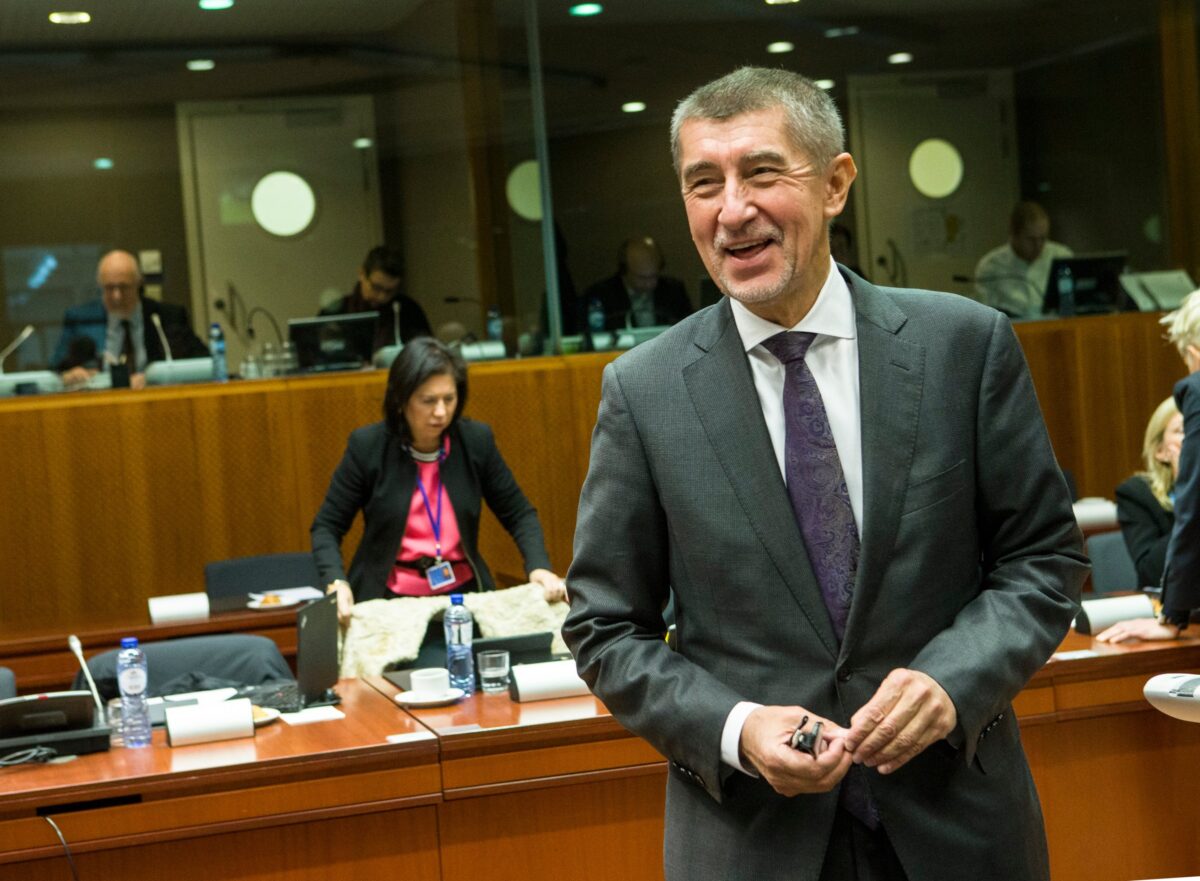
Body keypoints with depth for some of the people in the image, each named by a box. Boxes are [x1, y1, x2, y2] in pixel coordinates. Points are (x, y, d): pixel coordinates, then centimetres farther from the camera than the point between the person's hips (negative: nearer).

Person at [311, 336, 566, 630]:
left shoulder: (476, 440, -2)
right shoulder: (368, 446, -7)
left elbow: (519, 514, 9)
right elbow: (326, 526, 0)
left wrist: (539, 568, -9)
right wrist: (336, 583, -18)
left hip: (464, 595, 2)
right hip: (389, 602, -2)